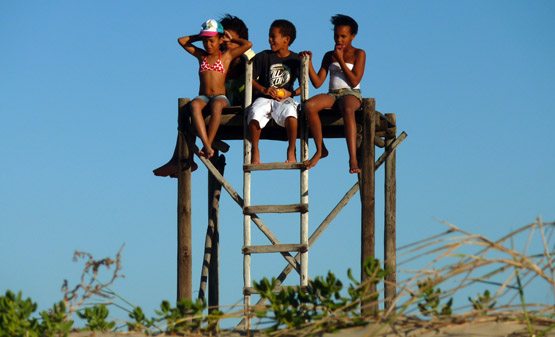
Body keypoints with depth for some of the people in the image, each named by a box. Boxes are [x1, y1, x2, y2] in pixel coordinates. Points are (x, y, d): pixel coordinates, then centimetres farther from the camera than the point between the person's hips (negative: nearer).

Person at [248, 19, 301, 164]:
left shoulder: (295, 60, 7)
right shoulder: (263, 57, 8)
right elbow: (250, 79, 6)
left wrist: (290, 93, -10)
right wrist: (264, 90, -10)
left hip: (285, 99, -1)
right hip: (264, 98, 1)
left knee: (290, 112, -36)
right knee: (255, 113, -33)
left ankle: (291, 151, -19)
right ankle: (255, 150, -14)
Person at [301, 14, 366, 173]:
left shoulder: (358, 54, 7)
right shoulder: (329, 56, 19)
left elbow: (354, 81, -6)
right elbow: (317, 83, 12)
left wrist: (341, 60, -7)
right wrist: (309, 62, 0)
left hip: (351, 94, -4)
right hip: (332, 94, 4)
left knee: (348, 110, -42)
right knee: (309, 105, -30)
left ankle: (353, 159, -53)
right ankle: (320, 150, -17)